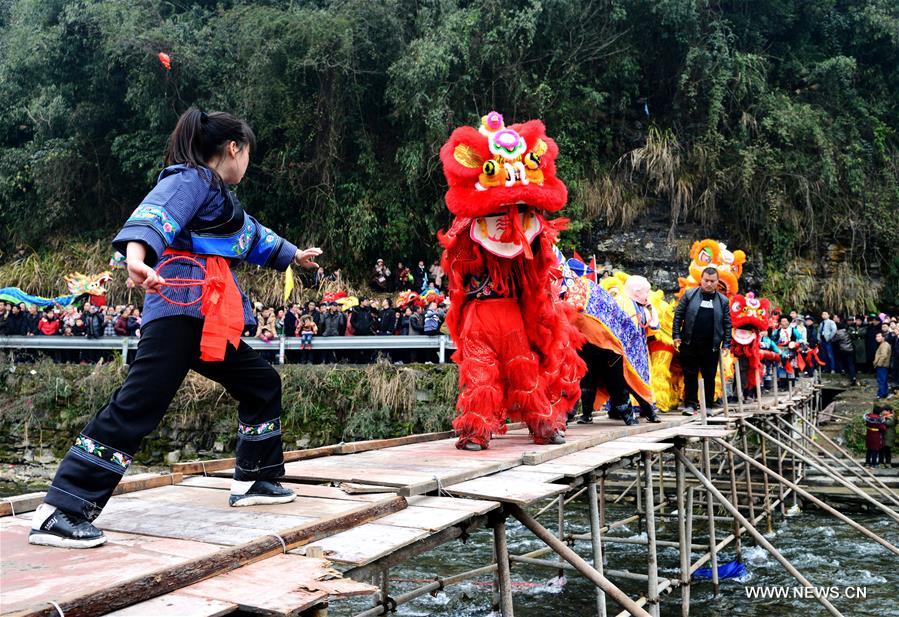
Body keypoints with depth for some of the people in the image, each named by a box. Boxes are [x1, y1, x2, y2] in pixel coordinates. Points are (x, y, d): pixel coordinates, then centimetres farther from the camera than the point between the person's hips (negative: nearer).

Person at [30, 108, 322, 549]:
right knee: (137, 405, -17)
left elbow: (252, 234, 44)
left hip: (211, 319, 11)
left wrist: (293, 255, 59)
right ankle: (59, 512, -17)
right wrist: (137, 253, -46)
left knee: (261, 384, 17)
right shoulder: (191, 179, -4)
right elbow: (156, 214, -25)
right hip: (180, 308, -11)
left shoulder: (219, 195, 26)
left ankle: (254, 480, 28)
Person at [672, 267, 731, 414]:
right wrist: (676, 336, -3)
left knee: (710, 376, 8)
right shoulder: (690, 295, 2)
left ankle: (710, 403, 19)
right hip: (689, 345, -1)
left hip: (711, 347, 1)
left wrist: (726, 344, 1)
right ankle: (690, 404, 8)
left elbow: (727, 324, 7)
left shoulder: (723, 300, 7)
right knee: (690, 375, 2)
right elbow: (678, 315, 3)